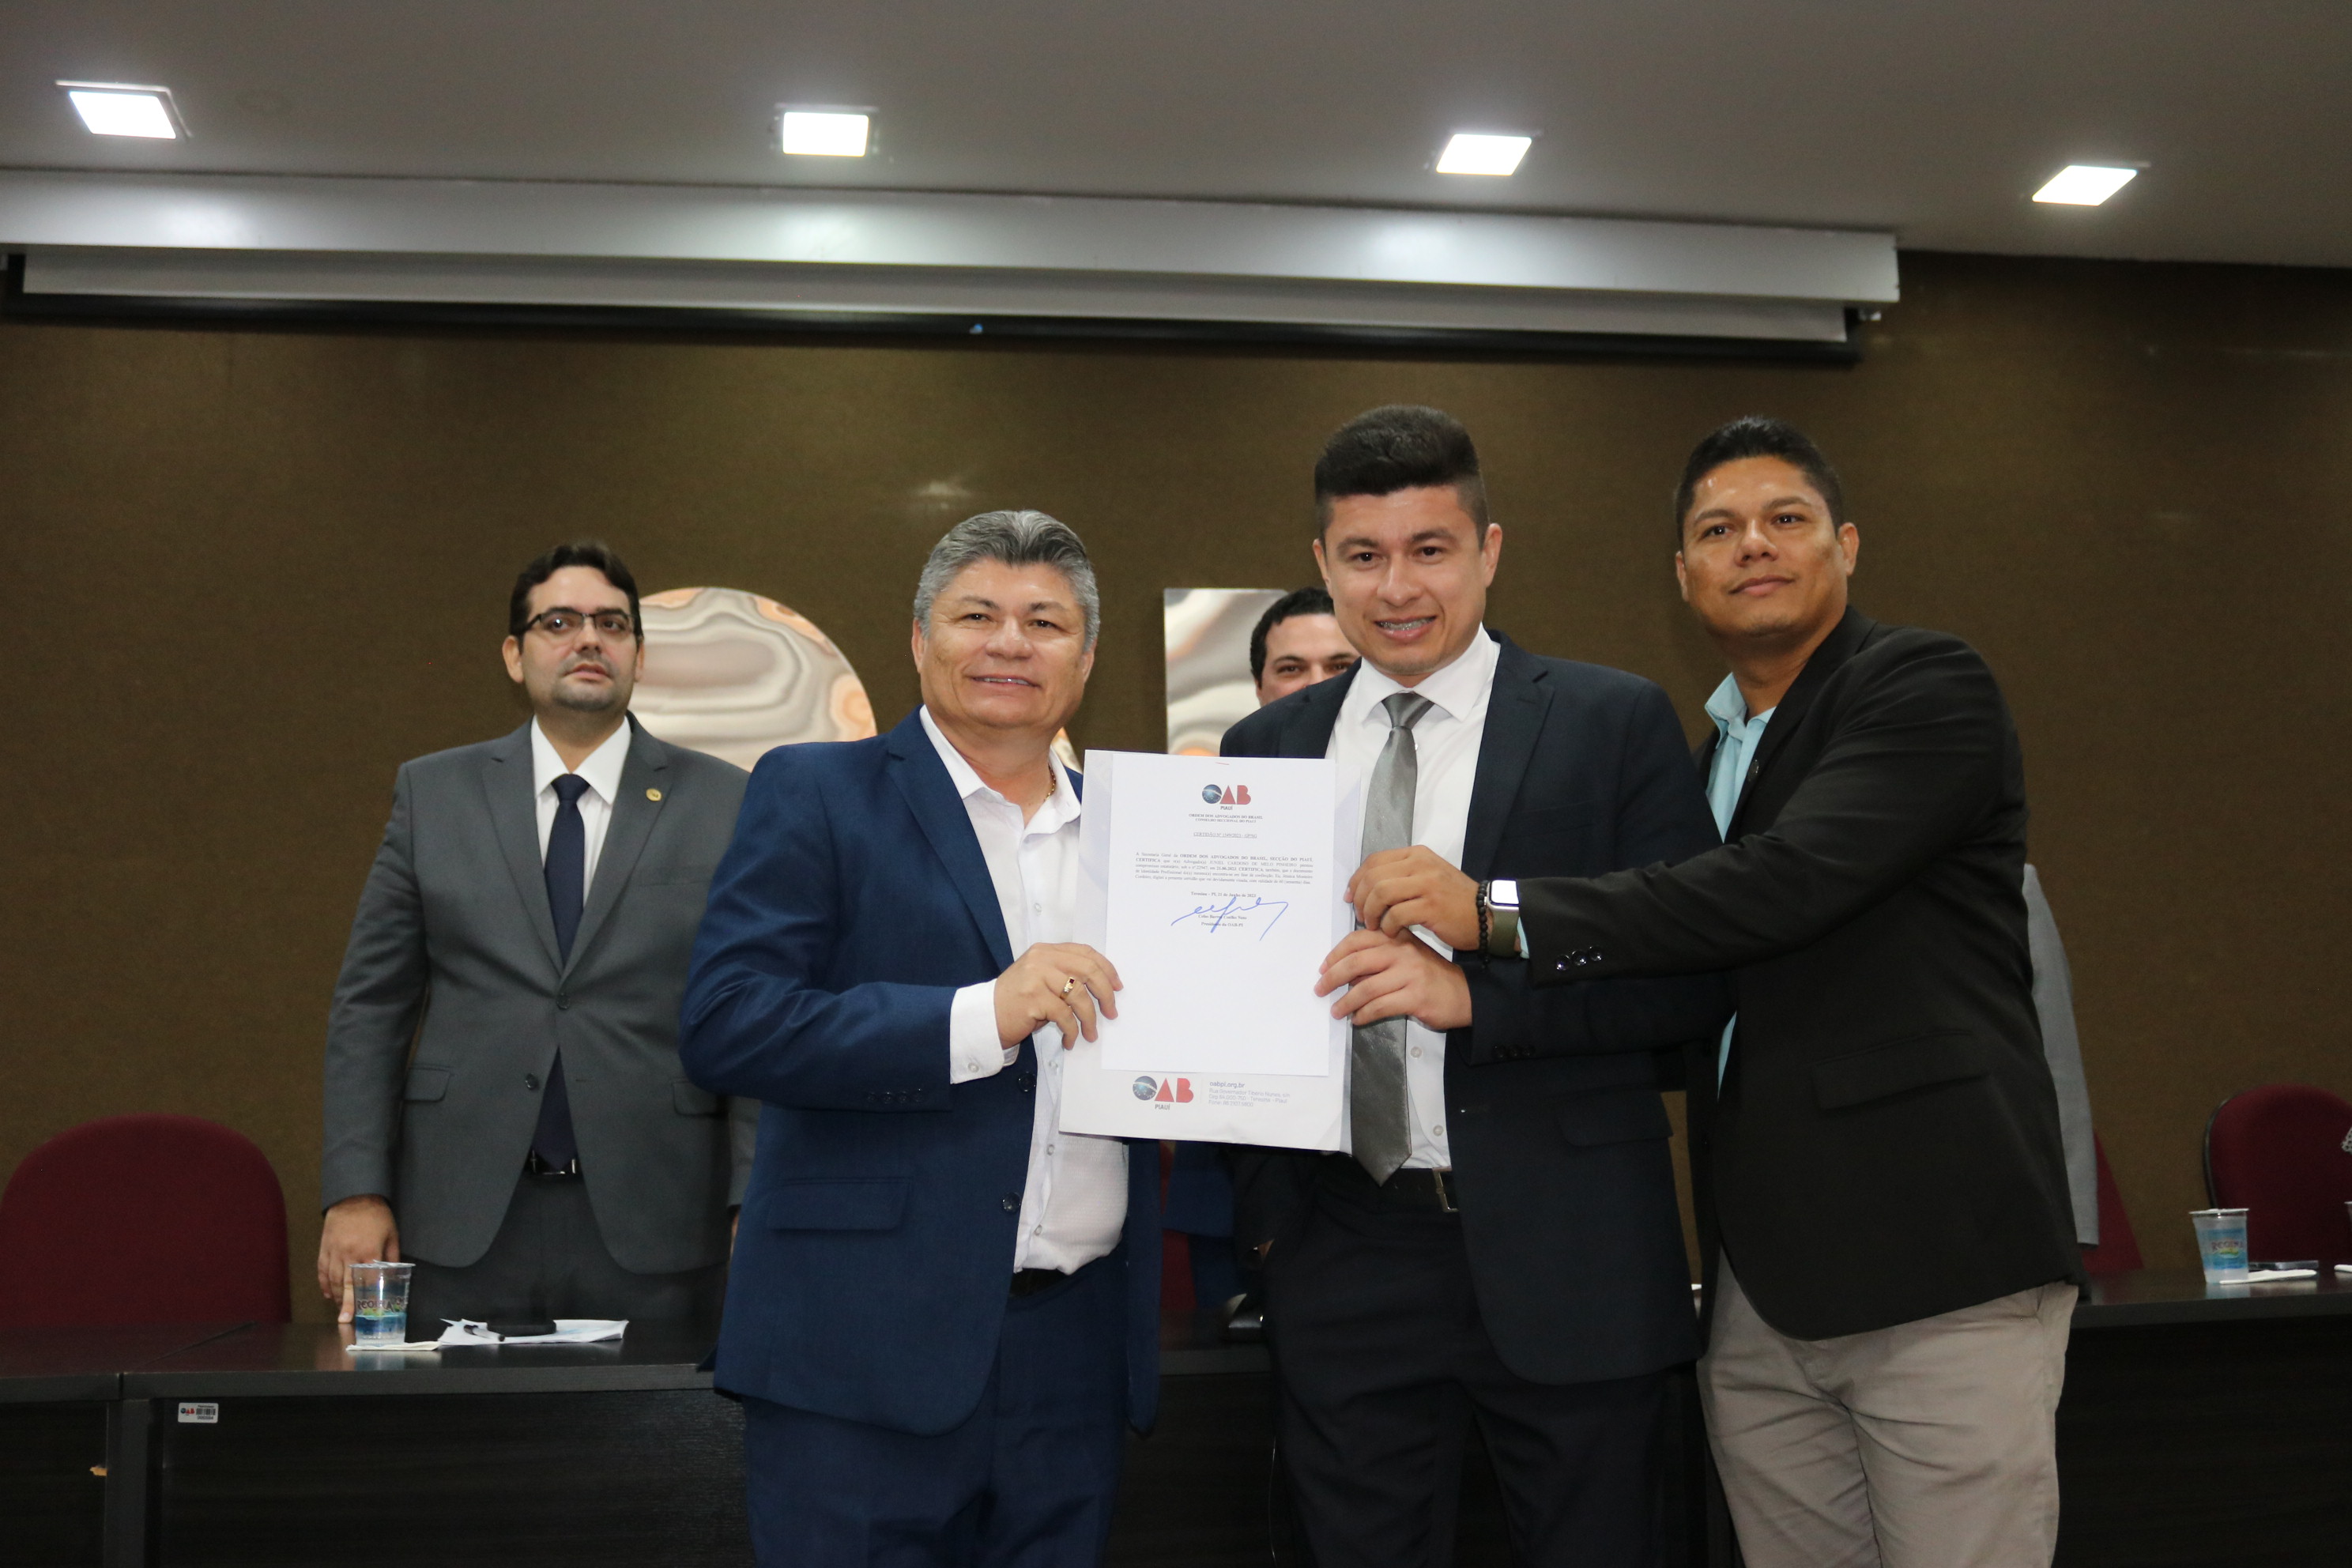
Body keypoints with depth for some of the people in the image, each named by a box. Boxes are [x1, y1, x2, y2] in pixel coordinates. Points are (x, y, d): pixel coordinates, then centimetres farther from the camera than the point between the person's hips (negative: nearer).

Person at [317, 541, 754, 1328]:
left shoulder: (723, 804, 3)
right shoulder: (433, 792, 8)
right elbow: (369, 1008, 7)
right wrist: (356, 1191, -1)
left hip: (653, 1228, -1)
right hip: (464, 1225, 1)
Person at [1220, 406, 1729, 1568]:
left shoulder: (1614, 723, -1)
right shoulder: (1265, 748, 9)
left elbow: (1693, 979, -8)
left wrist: (1472, 989, -20)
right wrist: (1256, 1203, 2)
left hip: (1560, 1256, -2)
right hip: (1340, 1263, 3)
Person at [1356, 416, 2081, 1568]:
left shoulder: (1926, 686, -5)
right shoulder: (1707, 754, 19)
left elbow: (1788, 880, -20)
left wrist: (1496, 911, -20)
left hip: (1938, 1256, -6)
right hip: (1760, 1280, 7)